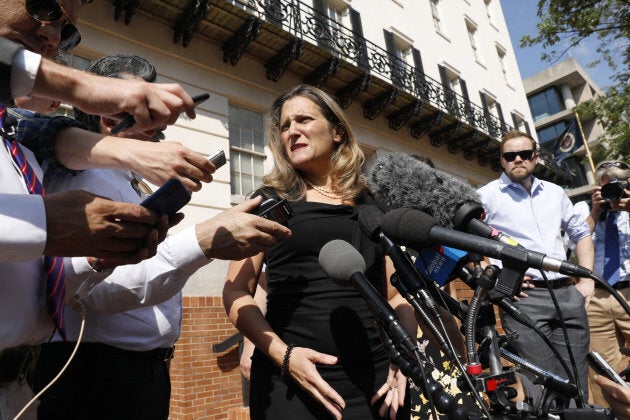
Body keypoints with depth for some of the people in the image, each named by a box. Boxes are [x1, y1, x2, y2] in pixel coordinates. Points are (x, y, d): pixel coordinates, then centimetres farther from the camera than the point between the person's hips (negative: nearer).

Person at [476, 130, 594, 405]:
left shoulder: (554, 192, 17)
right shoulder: (487, 195, 1)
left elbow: (581, 233, 25)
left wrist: (587, 280, 14)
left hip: (568, 294, 5)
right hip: (523, 297, -5)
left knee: (576, 387, 10)